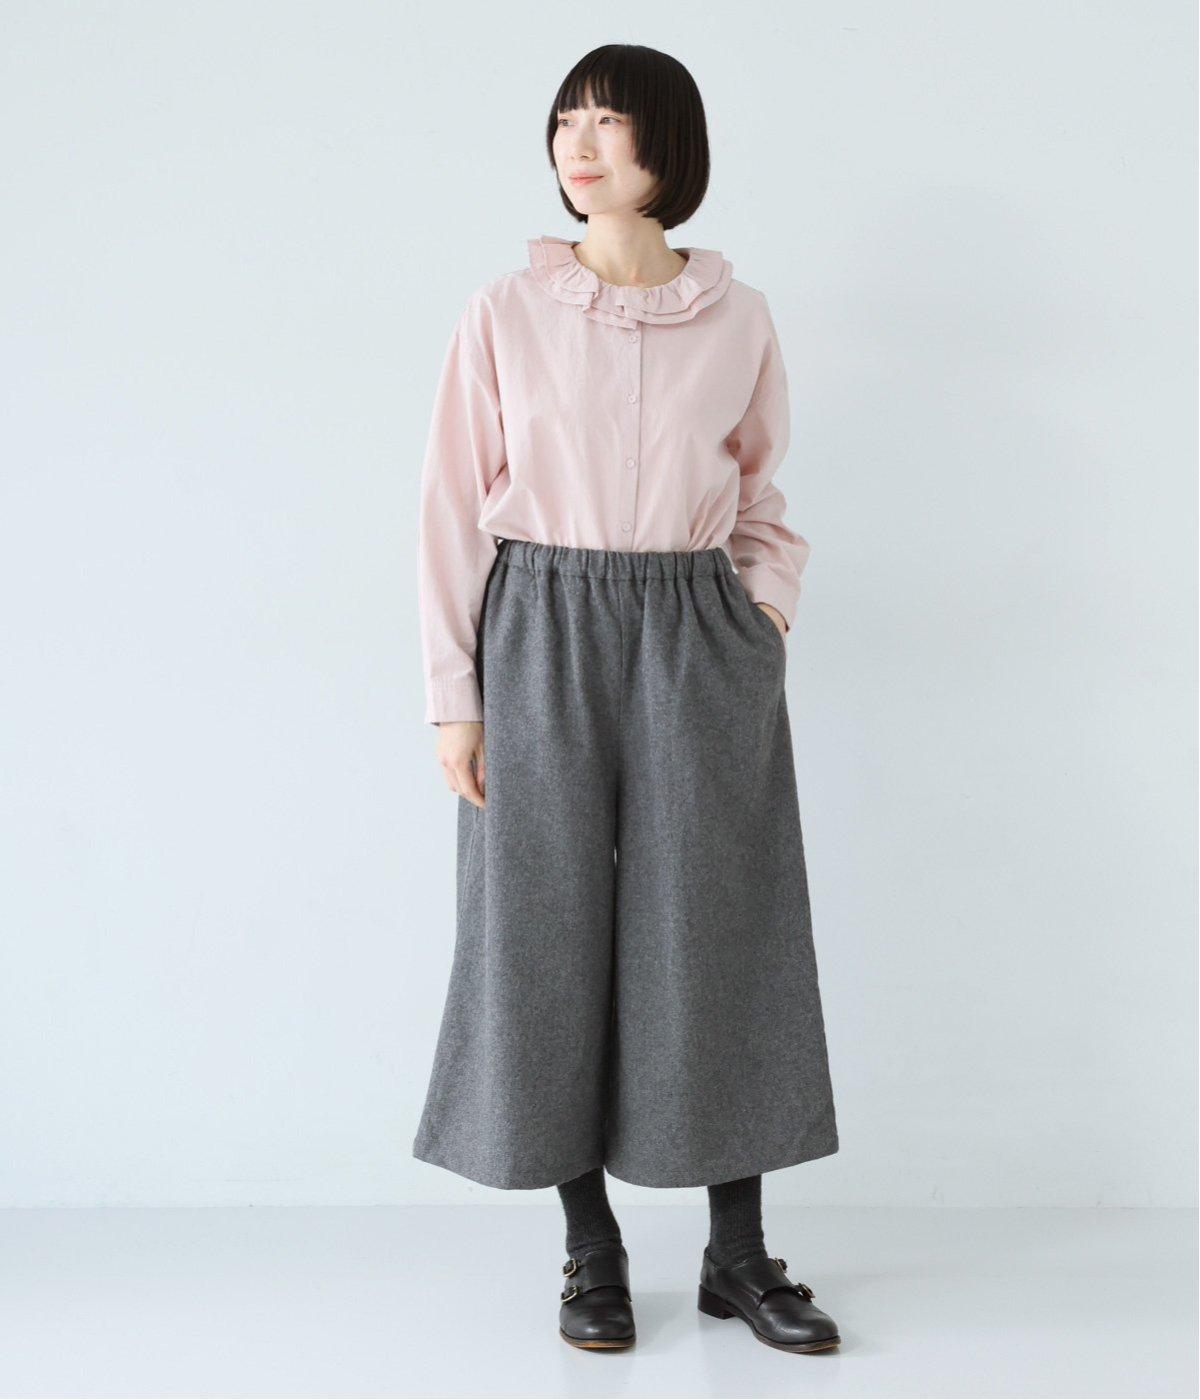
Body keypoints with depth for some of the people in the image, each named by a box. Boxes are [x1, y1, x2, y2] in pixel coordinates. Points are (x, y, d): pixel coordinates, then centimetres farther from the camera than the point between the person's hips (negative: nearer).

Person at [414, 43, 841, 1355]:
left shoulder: (737, 320, 6)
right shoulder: (505, 313, 2)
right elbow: (455, 510, 1)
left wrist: (765, 623, -1)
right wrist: (454, 698, -3)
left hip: (700, 641, 1)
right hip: (544, 639, -1)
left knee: (719, 934, 3)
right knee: (554, 931, 3)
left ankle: (739, 1254, 18)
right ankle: (592, 1251, 20)